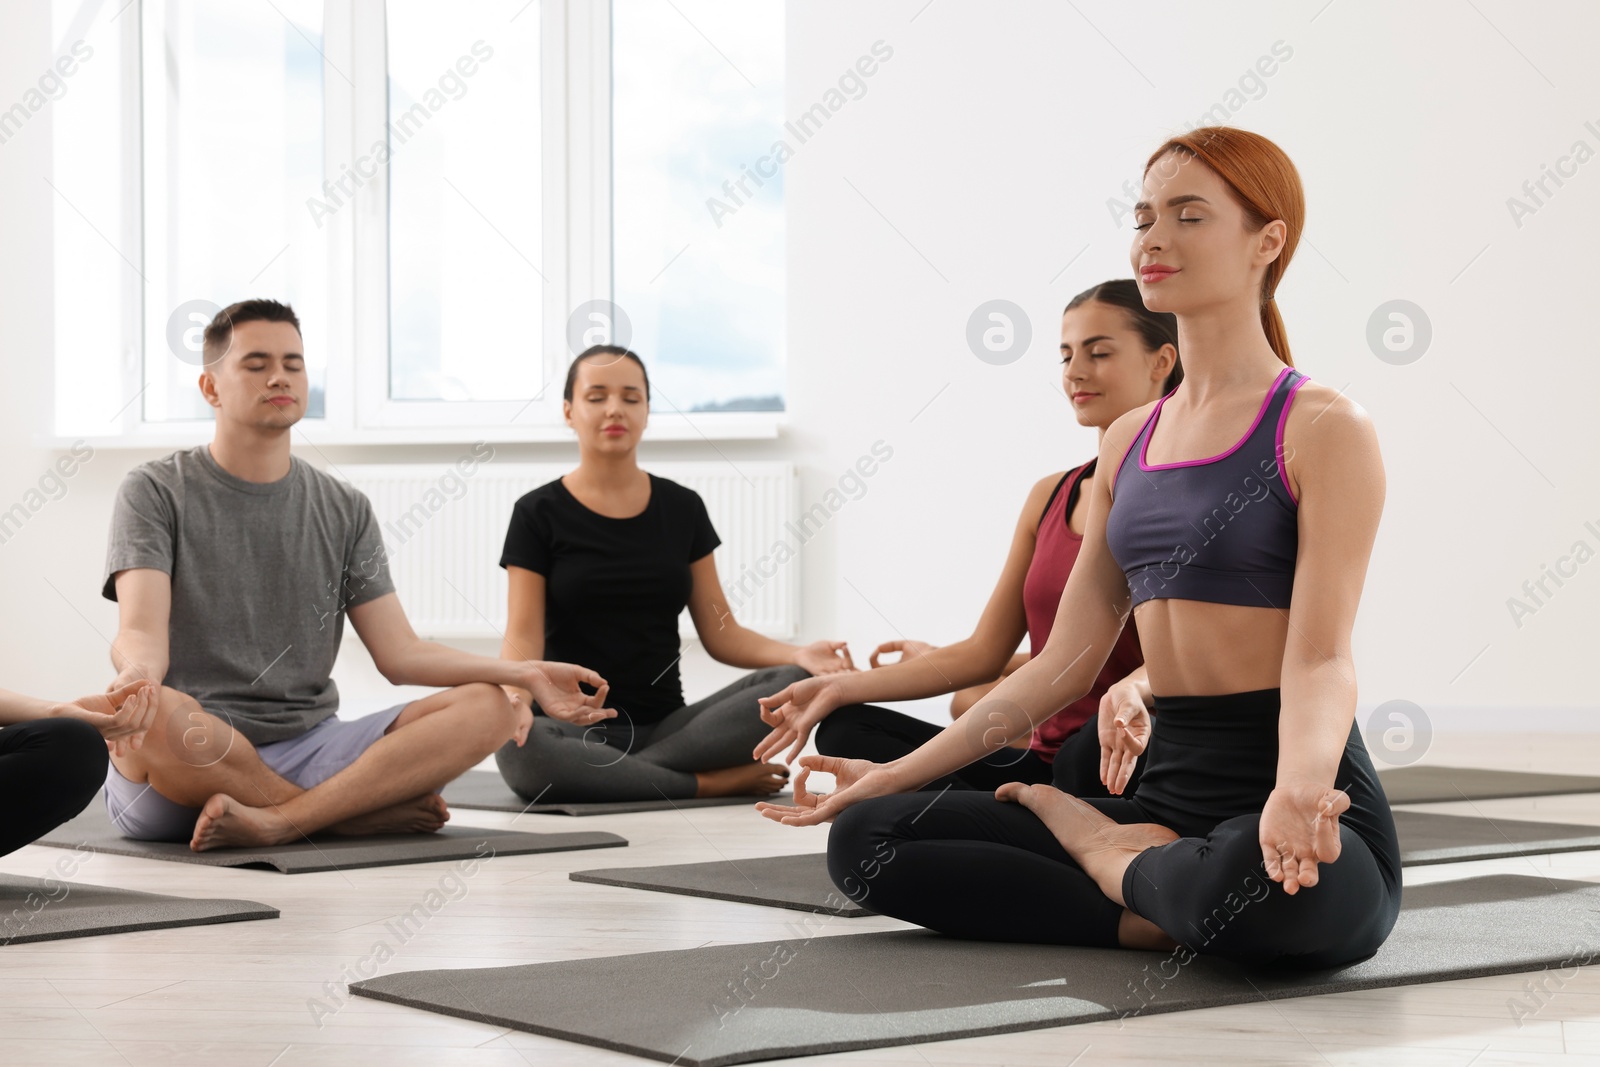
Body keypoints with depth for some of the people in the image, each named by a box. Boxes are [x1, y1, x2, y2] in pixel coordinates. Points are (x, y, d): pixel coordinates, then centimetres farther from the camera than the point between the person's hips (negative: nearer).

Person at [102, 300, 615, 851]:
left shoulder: (345, 510, 15)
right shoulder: (156, 491, 2)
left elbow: (399, 652, 7)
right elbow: (142, 634, -12)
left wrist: (524, 672, -8)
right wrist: (136, 672, -39)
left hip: (305, 750, 4)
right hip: (181, 771, -4)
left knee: (488, 707, -17)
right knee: (153, 712, -40)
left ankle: (276, 821, -34)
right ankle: (364, 813, -20)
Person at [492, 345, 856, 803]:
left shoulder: (682, 509, 10)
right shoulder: (539, 514, 2)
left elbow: (720, 633, 7)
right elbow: (523, 635, -7)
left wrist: (800, 655, -12)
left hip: (667, 726, 3)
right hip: (575, 728, -3)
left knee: (793, 685, -22)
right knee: (516, 748, -40)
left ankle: (603, 775, -21)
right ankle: (712, 783, -22)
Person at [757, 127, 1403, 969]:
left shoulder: (1322, 427, -6)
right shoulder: (1129, 441, 15)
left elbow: (1321, 659, -17)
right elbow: (1065, 661, 15)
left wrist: (1297, 791, -38)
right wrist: (896, 773, 12)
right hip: (1169, 792, 6)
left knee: (1260, 881, -44)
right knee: (864, 839, -5)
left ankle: (1108, 857, -8)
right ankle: (1164, 913, -9)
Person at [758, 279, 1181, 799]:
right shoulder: (1049, 497, 16)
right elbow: (984, 653, 14)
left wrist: (1133, 689, -44)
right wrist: (840, 688, 5)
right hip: (1044, 761, 8)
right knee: (847, 730, -6)